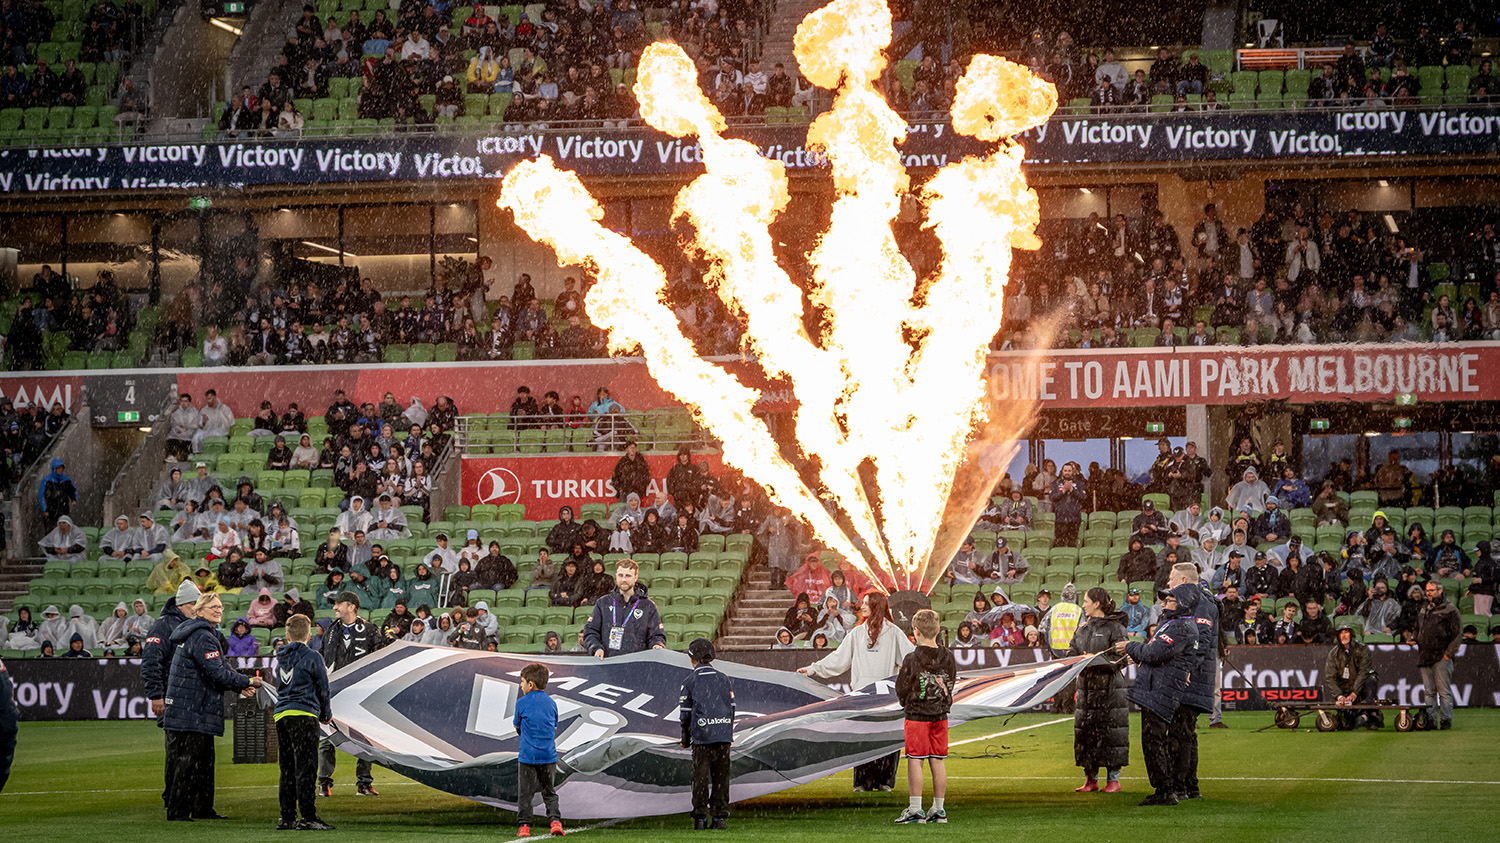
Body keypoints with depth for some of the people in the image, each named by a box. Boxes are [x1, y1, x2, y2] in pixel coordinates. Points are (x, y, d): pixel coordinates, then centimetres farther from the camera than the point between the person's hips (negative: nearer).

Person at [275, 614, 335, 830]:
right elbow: (323, 688, 1)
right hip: (303, 715, -6)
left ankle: (287, 818, 10)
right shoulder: (312, 657, -3)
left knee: (287, 769, 10)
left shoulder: (280, 659, 15)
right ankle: (308, 818, -12)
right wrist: (326, 715, 17)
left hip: (281, 715, 6)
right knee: (306, 768, -7)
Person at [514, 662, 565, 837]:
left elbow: (517, 725, 8)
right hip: (549, 755, 4)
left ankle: (524, 826, 2)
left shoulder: (522, 703, -5)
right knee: (549, 792, 13)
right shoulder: (551, 703, 7)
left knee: (525, 792, 4)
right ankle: (555, 821, -1)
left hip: (527, 755, -4)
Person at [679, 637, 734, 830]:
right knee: (721, 776, 6)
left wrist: (685, 739, 14)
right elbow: (731, 707, 13)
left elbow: (685, 713, 3)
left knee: (700, 777, 1)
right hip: (724, 735, 3)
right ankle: (720, 816, 4)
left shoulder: (690, 682, 1)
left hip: (702, 737, -3)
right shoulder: (723, 679, 11)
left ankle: (700, 816, -1)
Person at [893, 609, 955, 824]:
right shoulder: (948, 657, -1)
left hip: (916, 716, -5)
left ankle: (915, 809, -3)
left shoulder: (912, 660, -14)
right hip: (940, 716, 5)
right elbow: (951, 684, 9)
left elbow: (901, 689, -8)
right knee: (938, 762, 8)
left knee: (915, 761, -1)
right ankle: (939, 810, 12)